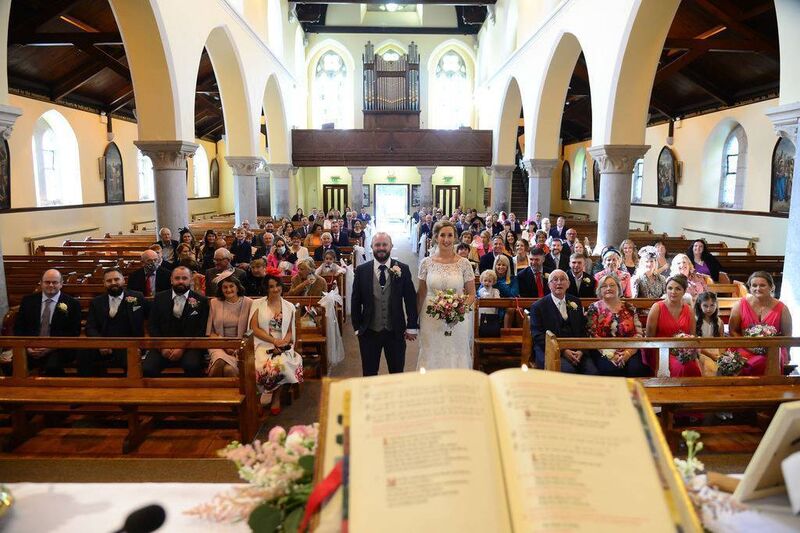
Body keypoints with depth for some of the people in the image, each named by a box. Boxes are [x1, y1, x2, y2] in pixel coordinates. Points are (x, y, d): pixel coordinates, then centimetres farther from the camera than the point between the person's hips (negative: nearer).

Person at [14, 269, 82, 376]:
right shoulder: (28, 300, 13)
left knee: (52, 367, -34)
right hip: (30, 348, 3)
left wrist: (52, 347, -12)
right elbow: (18, 327, 13)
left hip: (58, 348, -3)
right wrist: (26, 346, -5)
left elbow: (74, 332, 0)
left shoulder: (72, 304, 3)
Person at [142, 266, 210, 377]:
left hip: (189, 347, -2)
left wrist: (183, 348, -12)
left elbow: (201, 330, -1)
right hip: (162, 346, 2)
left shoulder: (201, 301, 4)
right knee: (147, 369, -25)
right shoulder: (159, 298, 12)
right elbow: (152, 325, 9)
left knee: (192, 366, -32)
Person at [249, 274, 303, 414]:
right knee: (266, 366, -34)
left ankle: (276, 397, -8)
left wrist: (284, 342, -10)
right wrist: (274, 340, -12)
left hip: (283, 347, 1)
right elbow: (254, 328, -1)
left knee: (282, 363, -33)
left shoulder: (289, 307, 14)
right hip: (263, 345, -1)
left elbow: (290, 331, 13)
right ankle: (274, 397, -7)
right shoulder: (257, 304, 7)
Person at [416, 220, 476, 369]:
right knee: (432, 359, 8)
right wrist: (415, 319, 10)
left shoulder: (464, 263, -3)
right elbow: (421, 294, 8)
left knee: (456, 358, 6)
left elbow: (471, 294, 3)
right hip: (431, 321, 1)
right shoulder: (426, 263, 0)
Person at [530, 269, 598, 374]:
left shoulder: (575, 302, 18)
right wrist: (562, 351, -15)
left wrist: (581, 351, -5)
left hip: (576, 350, 4)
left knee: (592, 371, -23)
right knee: (568, 370, -32)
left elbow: (583, 330, 14)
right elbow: (538, 336, -5)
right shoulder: (538, 306, 3)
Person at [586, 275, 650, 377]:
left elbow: (638, 334, 8)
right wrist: (610, 354, -12)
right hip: (604, 353, -2)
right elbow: (592, 335, -1)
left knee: (636, 369, -27)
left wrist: (629, 352, -10)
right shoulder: (594, 308, 7)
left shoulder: (629, 308, 13)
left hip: (629, 352, 2)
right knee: (611, 369, -31)